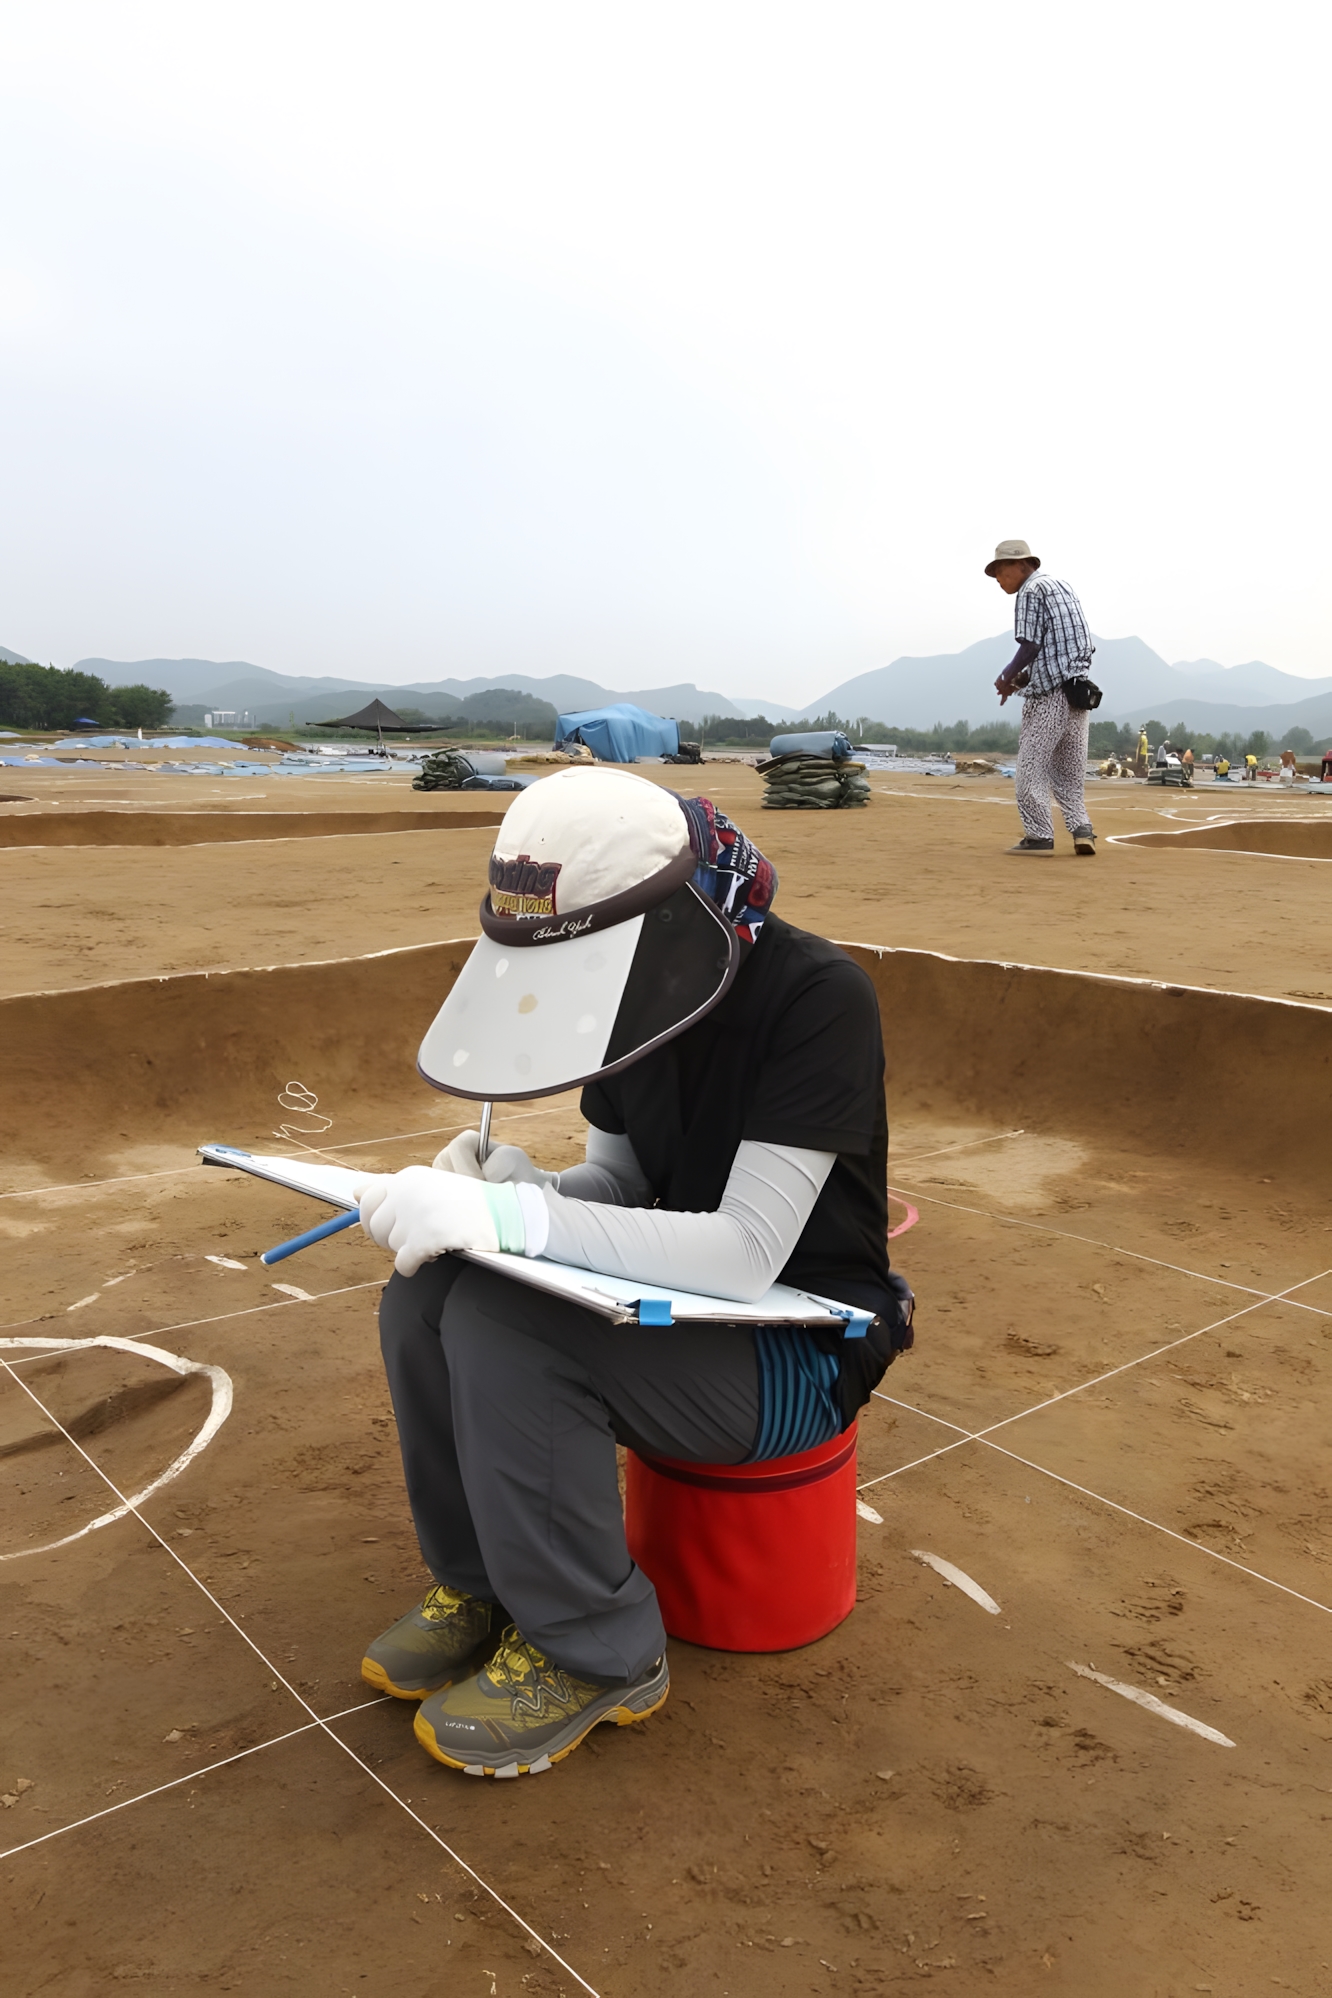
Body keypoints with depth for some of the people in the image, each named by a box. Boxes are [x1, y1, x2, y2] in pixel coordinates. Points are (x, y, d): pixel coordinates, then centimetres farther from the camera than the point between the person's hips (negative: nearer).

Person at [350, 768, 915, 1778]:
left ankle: (592, 1654, -6)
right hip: (675, 1304, 7)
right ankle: (481, 1584, 8)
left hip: (803, 1347, -7)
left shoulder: (817, 997, -25)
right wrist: (519, 1185, -16)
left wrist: (513, 1216, -37)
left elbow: (746, 1255, -30)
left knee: (503, 1329, -28)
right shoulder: (637, 987, -2)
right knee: (422, 1298, -13)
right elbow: (621, 1184, 7)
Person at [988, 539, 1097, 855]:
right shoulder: (1062, 587, 21)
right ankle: (1081, 829, 2)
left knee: (1031, 767, -2)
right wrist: (1023, 678, 16)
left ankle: (1039, 836, -4)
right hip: (1079, 688, 9)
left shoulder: (1030, 591, -5)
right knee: (1070, 770, 11)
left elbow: (1031, 645, -13)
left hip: (1049, 693, -8)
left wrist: (1007, 677, 1)